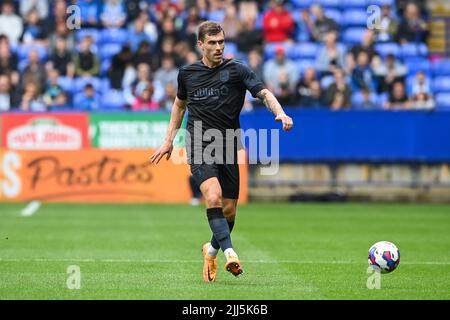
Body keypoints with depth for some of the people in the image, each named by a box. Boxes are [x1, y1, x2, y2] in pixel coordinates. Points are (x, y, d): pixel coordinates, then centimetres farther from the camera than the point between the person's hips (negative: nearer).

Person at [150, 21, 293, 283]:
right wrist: (169, 140, 23)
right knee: (213, 197, -25)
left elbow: (264, 93, -12)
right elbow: (180, 104, 25)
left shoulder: (237, 70, -1)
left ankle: (212, 250, 32)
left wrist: (281, 113, -32)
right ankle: (230, 252, -32)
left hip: (228, 147, 1)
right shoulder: (187, 73, 8)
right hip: (199, 146, -1)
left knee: (229, 210, 5)